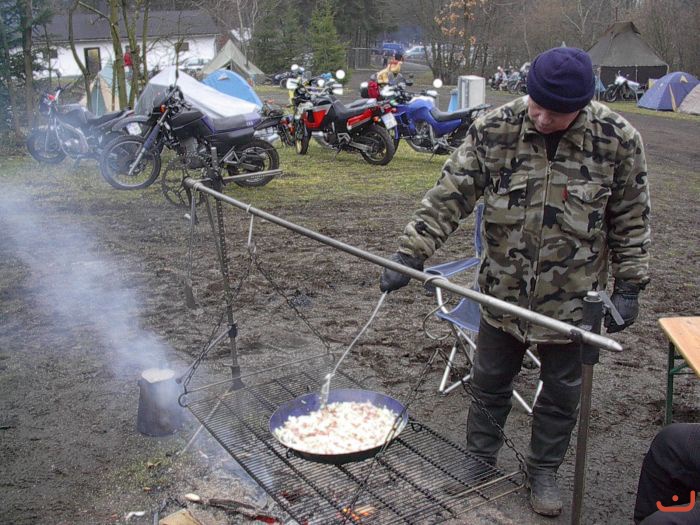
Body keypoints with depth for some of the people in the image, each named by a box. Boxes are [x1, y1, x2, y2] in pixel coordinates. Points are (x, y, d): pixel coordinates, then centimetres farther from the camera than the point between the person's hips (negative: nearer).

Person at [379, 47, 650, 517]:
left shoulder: (618, 140, -15)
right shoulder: (493, 130, -15)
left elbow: (631, 221, -4)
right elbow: (449, 197, -12)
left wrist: (629, 287, -4)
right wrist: (410, 254, -19)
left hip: (573, 297, 0)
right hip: (503, 291, 1)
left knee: (562, 391, 16)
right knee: (490, 380, 17)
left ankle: (544, 470, 40)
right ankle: (480, 459, 41)